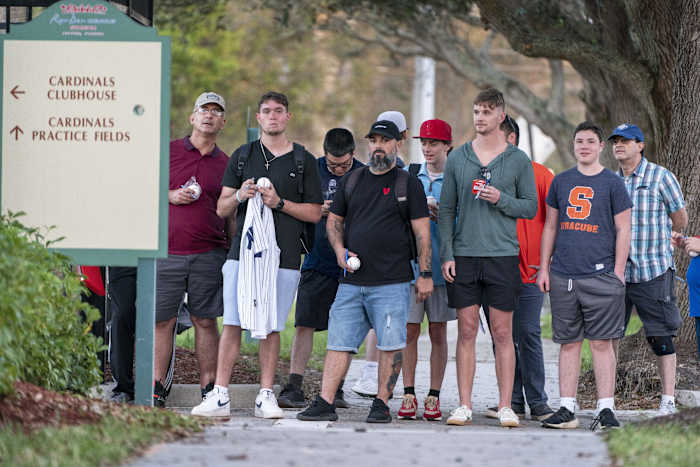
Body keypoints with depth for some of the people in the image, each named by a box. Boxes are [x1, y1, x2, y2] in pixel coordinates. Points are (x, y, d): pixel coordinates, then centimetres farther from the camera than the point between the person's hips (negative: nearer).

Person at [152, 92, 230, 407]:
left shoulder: (225, 164, 11)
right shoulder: (168, 151, 7)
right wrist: (170, 196, -7)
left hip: (208, 254, 1)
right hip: (167, 251, -1)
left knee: (205, 321, 2)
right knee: (162, 321, 1)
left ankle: (209, 389, 6)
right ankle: (157, 388, 8)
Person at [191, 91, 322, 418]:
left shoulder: (303, 161, 9)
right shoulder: (242, 156, 13)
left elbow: (314, 213, 6)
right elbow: (221, 209, 12)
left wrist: (279, 203, -7)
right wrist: (239, 196, -10)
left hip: (283, 256, -1)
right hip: (243, 251, 1)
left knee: (271, 328, 0)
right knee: (232, 324, -5)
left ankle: (266, 396, 7)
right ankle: (219, 396, -6)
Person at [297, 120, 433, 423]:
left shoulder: (408, 184, 3)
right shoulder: (352, 181, 15)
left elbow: (422, 232, 1)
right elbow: (334, 220, 20)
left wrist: (425, 274, -5)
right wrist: (340, 250, 1)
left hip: (392, 283, -4)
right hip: (352, 280, 4)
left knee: (390, 346, -3)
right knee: (339, 342, 0)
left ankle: (381, 405, 4)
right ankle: (325, 403, -1)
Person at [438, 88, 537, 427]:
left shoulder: (518, 160, 4)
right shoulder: (457, 158, 8)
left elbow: (530, 207, 6)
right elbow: (446, 210, 8)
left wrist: (501, 200, -13)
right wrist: (447, 254, 0)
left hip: (502, 256, -1)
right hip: (464, 256, 2)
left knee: (503, 333, 0)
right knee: (466, 332, 2)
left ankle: (505, 406, 2)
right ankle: (464, 405, 5)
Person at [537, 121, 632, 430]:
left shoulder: (612, 184, 3)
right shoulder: (561, 182, 13)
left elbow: (623, 231, 2)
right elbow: (550, 227, 17)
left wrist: (618, 273, -5)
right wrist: (543, 268, 11)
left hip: (600, 275, -3)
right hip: (563, 275, 3)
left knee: (601, 343, -4)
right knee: (569, 343, 5)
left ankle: (606, 409, -2)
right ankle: (567, 409, 8)